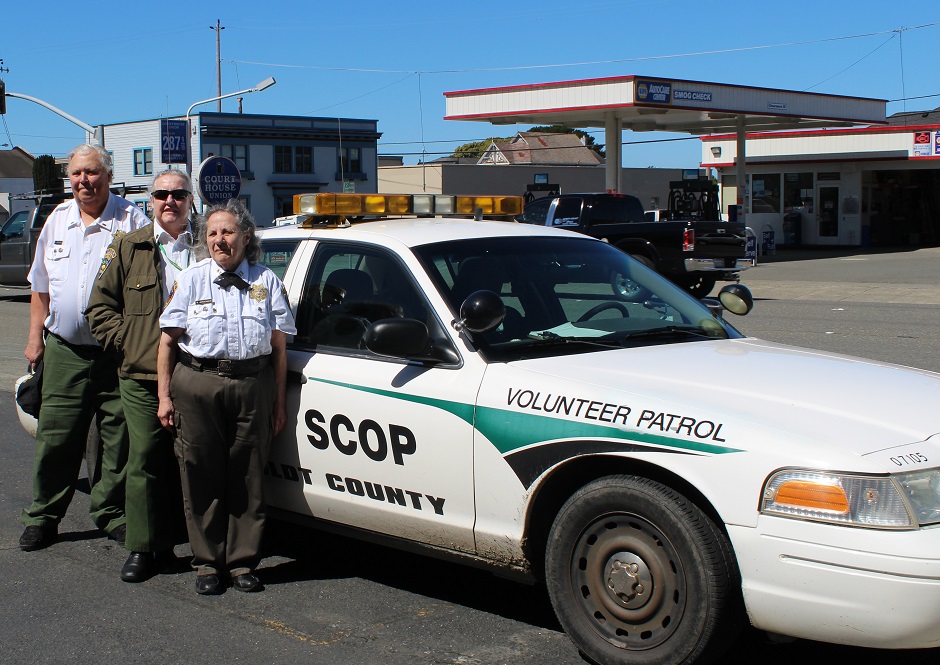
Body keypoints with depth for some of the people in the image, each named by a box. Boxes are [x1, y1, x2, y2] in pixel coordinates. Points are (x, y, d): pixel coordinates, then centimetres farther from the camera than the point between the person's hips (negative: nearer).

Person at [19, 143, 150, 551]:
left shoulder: (132, 220, -2)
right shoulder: (57, 220, 12)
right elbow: (41, 286, 19)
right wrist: (35, 336, 13)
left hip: (117, 354, -3)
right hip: (64, 351, 3)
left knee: (119, 441, 3)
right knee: (55, 440, 5)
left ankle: (111, 513, 17)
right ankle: (43, 517, 17)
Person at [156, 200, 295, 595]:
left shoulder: (266, 282, 9)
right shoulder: (190, 280, 8)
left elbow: (279, 346, 8)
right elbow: (168, 341, 6)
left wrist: (279, 402, 4)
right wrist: (165, 396, -1)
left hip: (253, 386, 1)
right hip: (198, 386, 0)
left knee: (248, 478, 3)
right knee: (202, 478, 1)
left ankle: (243, 562, 14)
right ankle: (207, 562, 13)